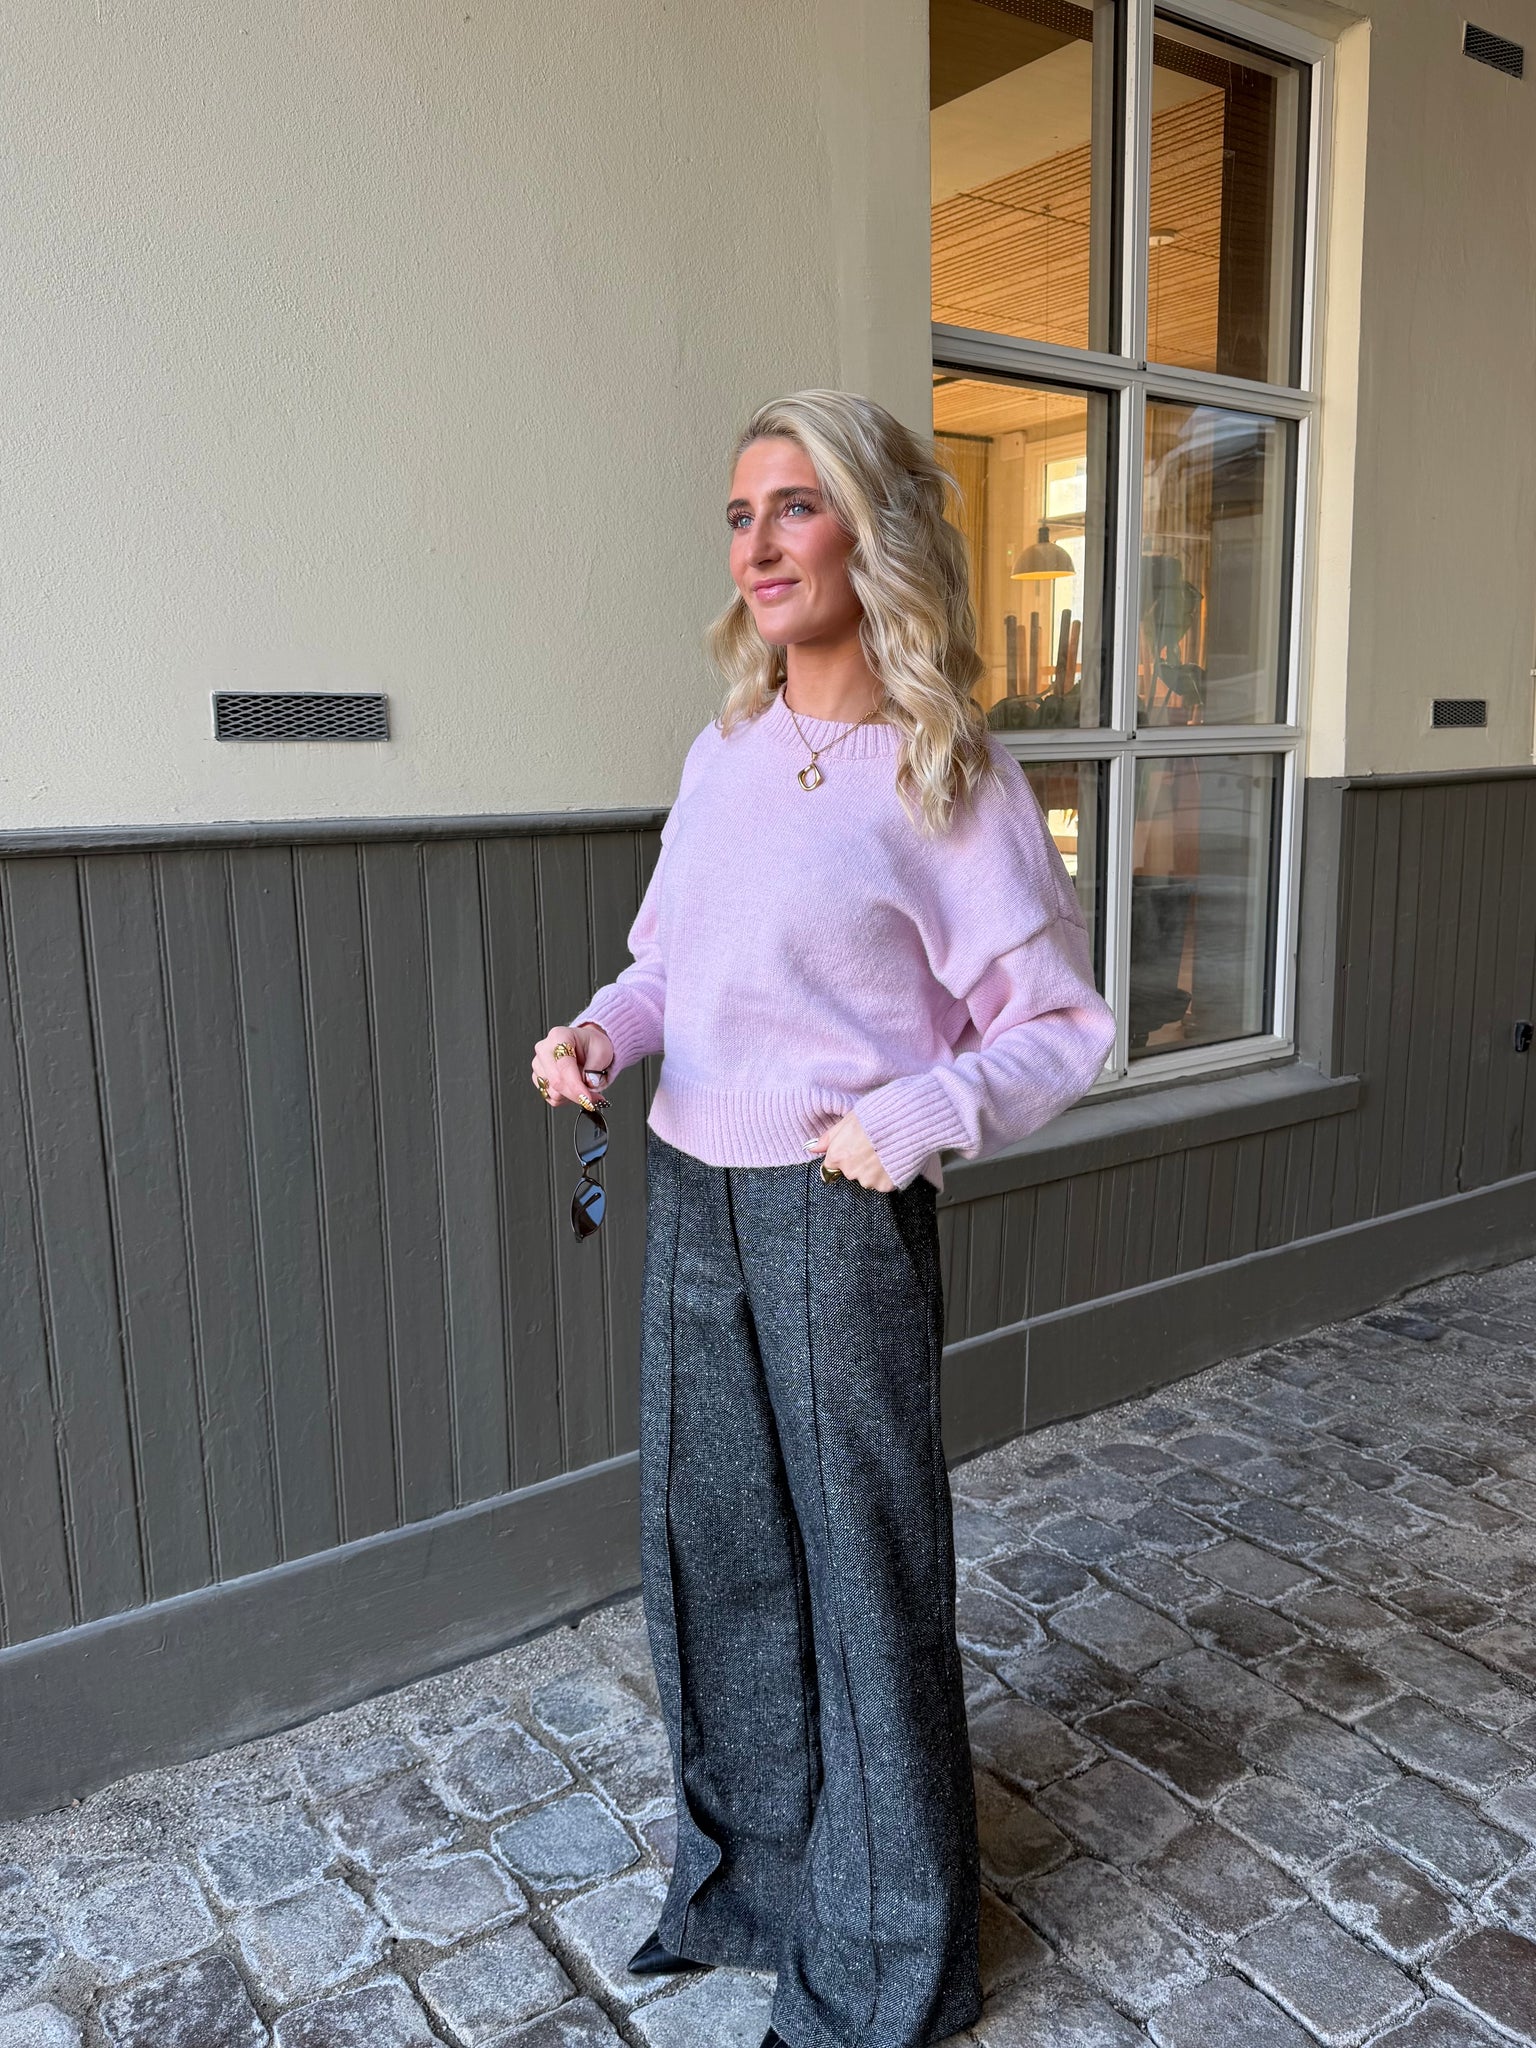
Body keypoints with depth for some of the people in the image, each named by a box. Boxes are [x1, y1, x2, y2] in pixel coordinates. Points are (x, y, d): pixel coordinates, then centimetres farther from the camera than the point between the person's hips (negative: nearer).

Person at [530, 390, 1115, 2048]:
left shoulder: (952, 777, -10)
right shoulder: (724, 751, 7)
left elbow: (1061, 1023, -7)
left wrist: (914, 1116, -21)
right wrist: (599, 1031, -4)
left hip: (840, 1212, -6)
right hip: (690, 1197, 6)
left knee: (862, 1558, 7)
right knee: (709, 1539, 17)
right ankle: (747, 1870, 43)